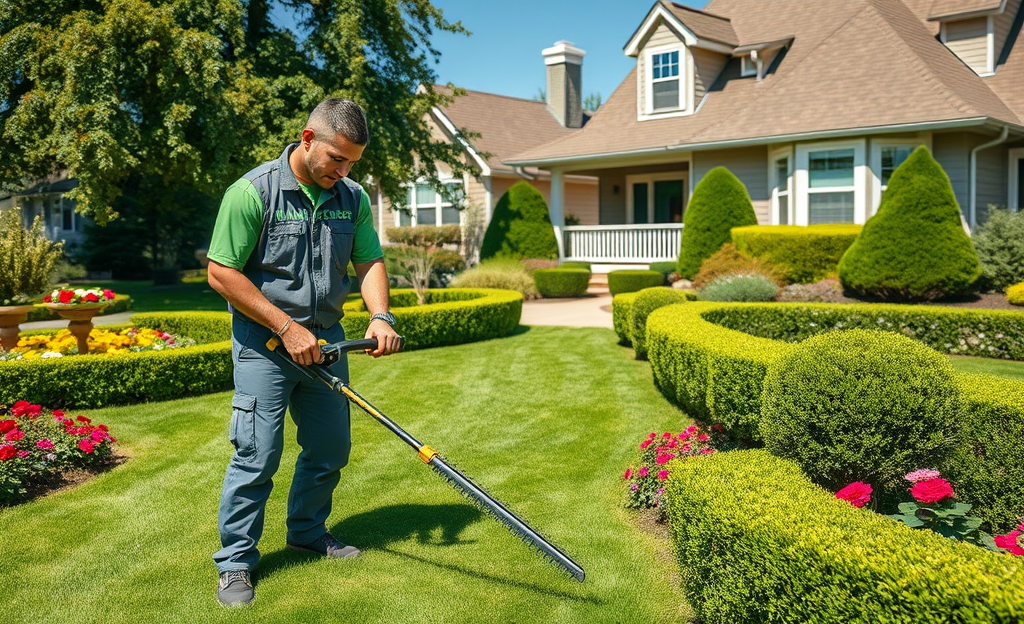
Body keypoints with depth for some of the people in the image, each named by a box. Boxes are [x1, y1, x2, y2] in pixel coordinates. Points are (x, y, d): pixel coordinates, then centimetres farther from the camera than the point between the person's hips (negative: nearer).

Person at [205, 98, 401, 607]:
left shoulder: (353, 197, 2)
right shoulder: (253, 191, -15)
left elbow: (370, 261, 7)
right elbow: (221, 273, -15)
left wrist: (380, 316, -13)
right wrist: (286, 327, -17)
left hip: (326, 339, 6)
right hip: (264, 341, -6)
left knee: (331, 448, 13)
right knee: (257, 453, -5)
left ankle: (307, 532, 36)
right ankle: (235, 561, 13)